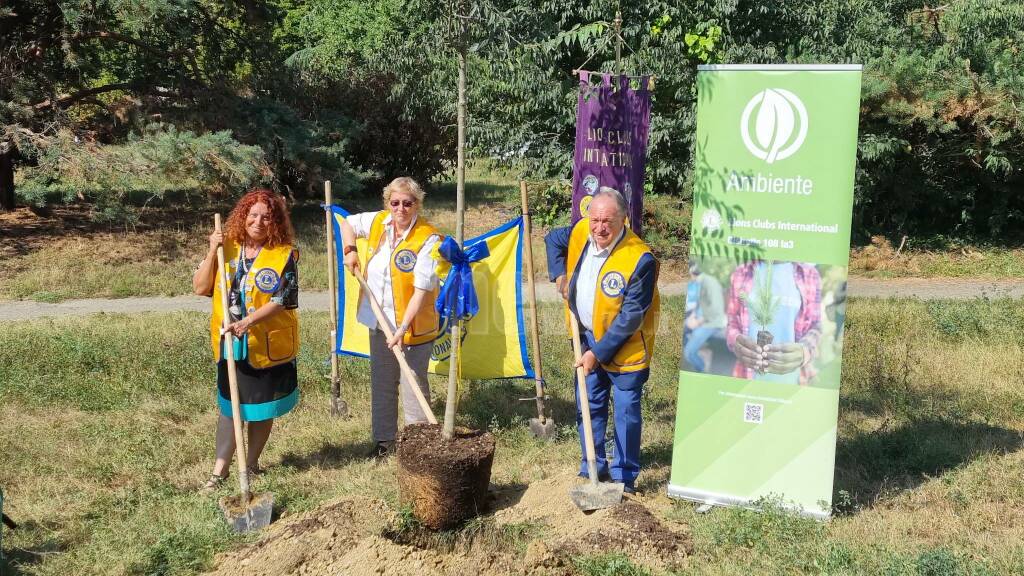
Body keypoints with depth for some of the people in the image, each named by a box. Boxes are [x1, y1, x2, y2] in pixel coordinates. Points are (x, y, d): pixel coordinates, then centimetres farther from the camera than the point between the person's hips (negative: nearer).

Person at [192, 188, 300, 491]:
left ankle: (251, 464, 28)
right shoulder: (227, 248, 1)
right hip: (229, 344, 2)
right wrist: (212, 252, -12)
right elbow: (200, 288, -1)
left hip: (268, 345, -2)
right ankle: (220, 469, 14)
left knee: (261, 408, 11)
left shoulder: (284, 255, -9)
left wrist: (249, 320, -28)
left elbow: (282, 301, -16)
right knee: (228, 406, 8)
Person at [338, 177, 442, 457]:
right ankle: (384, 439, 32)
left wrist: (403, 328, -29)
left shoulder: (428, 239, -20)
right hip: (379, 321, 7)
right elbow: (348, 223, 20)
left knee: (414, 386, 1)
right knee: (381, 383, 18)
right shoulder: (379, 222, -2)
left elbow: (422, 290, -24)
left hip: (412, 326, -7)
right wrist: (350, 251, 3)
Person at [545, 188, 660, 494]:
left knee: (626, 411, 3)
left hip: (624, 346, -6)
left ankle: (625, 477, 17)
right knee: (588, 406, 16)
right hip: (588, 337, 6)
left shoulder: (640, 260, -28)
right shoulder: (580, 233, -9)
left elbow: (631, 317, -24)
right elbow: (554, 239, 16)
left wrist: (599, 353, -21)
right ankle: (592, 467, 32)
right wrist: (559, 274, 1)